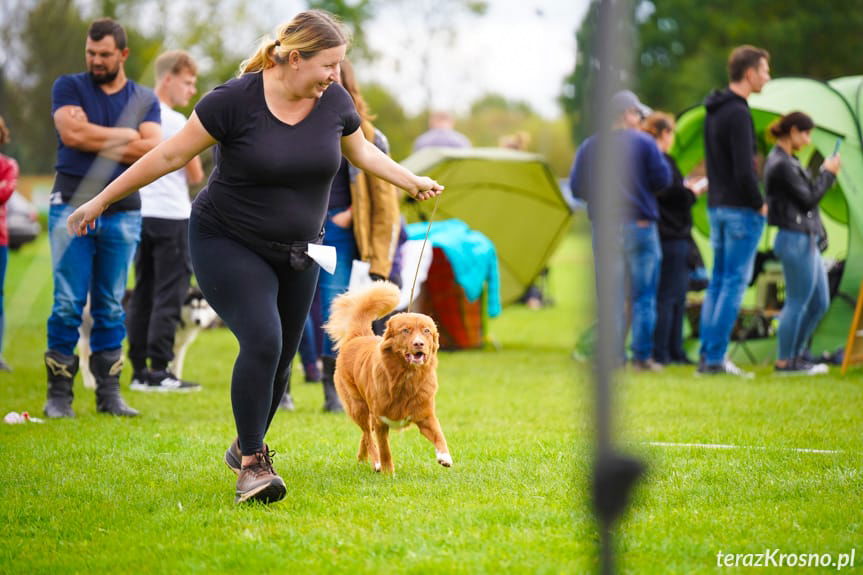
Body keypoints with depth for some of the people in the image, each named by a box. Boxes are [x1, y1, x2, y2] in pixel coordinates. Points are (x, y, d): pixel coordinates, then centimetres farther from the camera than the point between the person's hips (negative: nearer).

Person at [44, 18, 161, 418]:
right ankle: (58, 395, -1)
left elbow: (154, 151, -5)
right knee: (68, 305, -5)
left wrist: (97, 141, -9)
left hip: (123, 214, 2)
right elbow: (73, 133, -12)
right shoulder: (69, 87, 6)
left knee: (111, 307, 6)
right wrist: (128, 135, -5)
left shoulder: (145, 100, 11)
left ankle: (109, 393, 10)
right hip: (72, 207, -2)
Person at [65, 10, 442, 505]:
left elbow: (362, 152, 16)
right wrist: (102, 201, -9)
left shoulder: (335, 101, -6)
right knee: (262, 340, -23)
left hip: (297, 253, 5)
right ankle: (253, 464, -12)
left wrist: (414, 183, 9)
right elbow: (171, 155, -13)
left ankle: (246, 446, 31)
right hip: (228, 245, -5)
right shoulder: (234, 100, -20)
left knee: (281, 358, 7)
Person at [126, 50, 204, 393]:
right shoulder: (175, 122, -11)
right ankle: (158, 371, -7)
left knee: (143, 294, 10)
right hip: (171, 216, -8)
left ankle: (139, 371, 11)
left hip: (140, 215, 8)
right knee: (169, 294, -4)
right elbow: (196, 176, -7)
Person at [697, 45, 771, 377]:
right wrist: (759, 204, -10)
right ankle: (715, 359, -6)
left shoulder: (713, 111, 13)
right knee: (735, 282, -5)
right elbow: (744, 170, -21)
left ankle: (706, 356, 13)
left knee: (717, 281, 12)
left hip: (715, 207, 9)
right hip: (740, 209, -9)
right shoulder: (737, 113, -17)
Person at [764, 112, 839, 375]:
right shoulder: (781, 164, -16)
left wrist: (824, 173, 9)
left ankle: (796, 356, 20)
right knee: (797, 302, -4)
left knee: (820, 302, 13)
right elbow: (808, 199, -15)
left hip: (806, 240, 11)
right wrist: (828, 173, -5)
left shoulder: (787, 161, 17)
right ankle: (784, 362, 4)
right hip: (795, 240, -11)